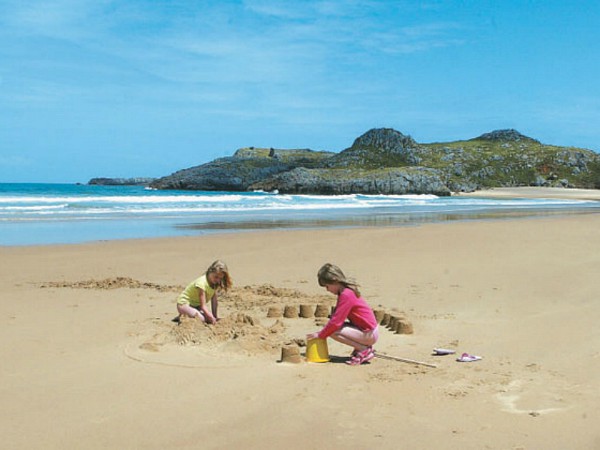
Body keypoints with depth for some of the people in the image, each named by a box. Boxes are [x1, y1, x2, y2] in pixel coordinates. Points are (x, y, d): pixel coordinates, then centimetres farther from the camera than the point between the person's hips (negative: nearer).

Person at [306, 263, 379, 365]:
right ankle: (362, 346, 9)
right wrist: (323, 331, 8)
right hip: (366, 329, 10)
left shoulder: (346, 295, -21)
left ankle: (364, 350, -10)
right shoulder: (346, 291, 9)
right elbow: (336, 316, 16)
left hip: (369, 334, -10)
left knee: (334, 332, -20)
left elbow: (336, 321, -22)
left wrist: (320, 335, -11)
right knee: (331, 328, 10)